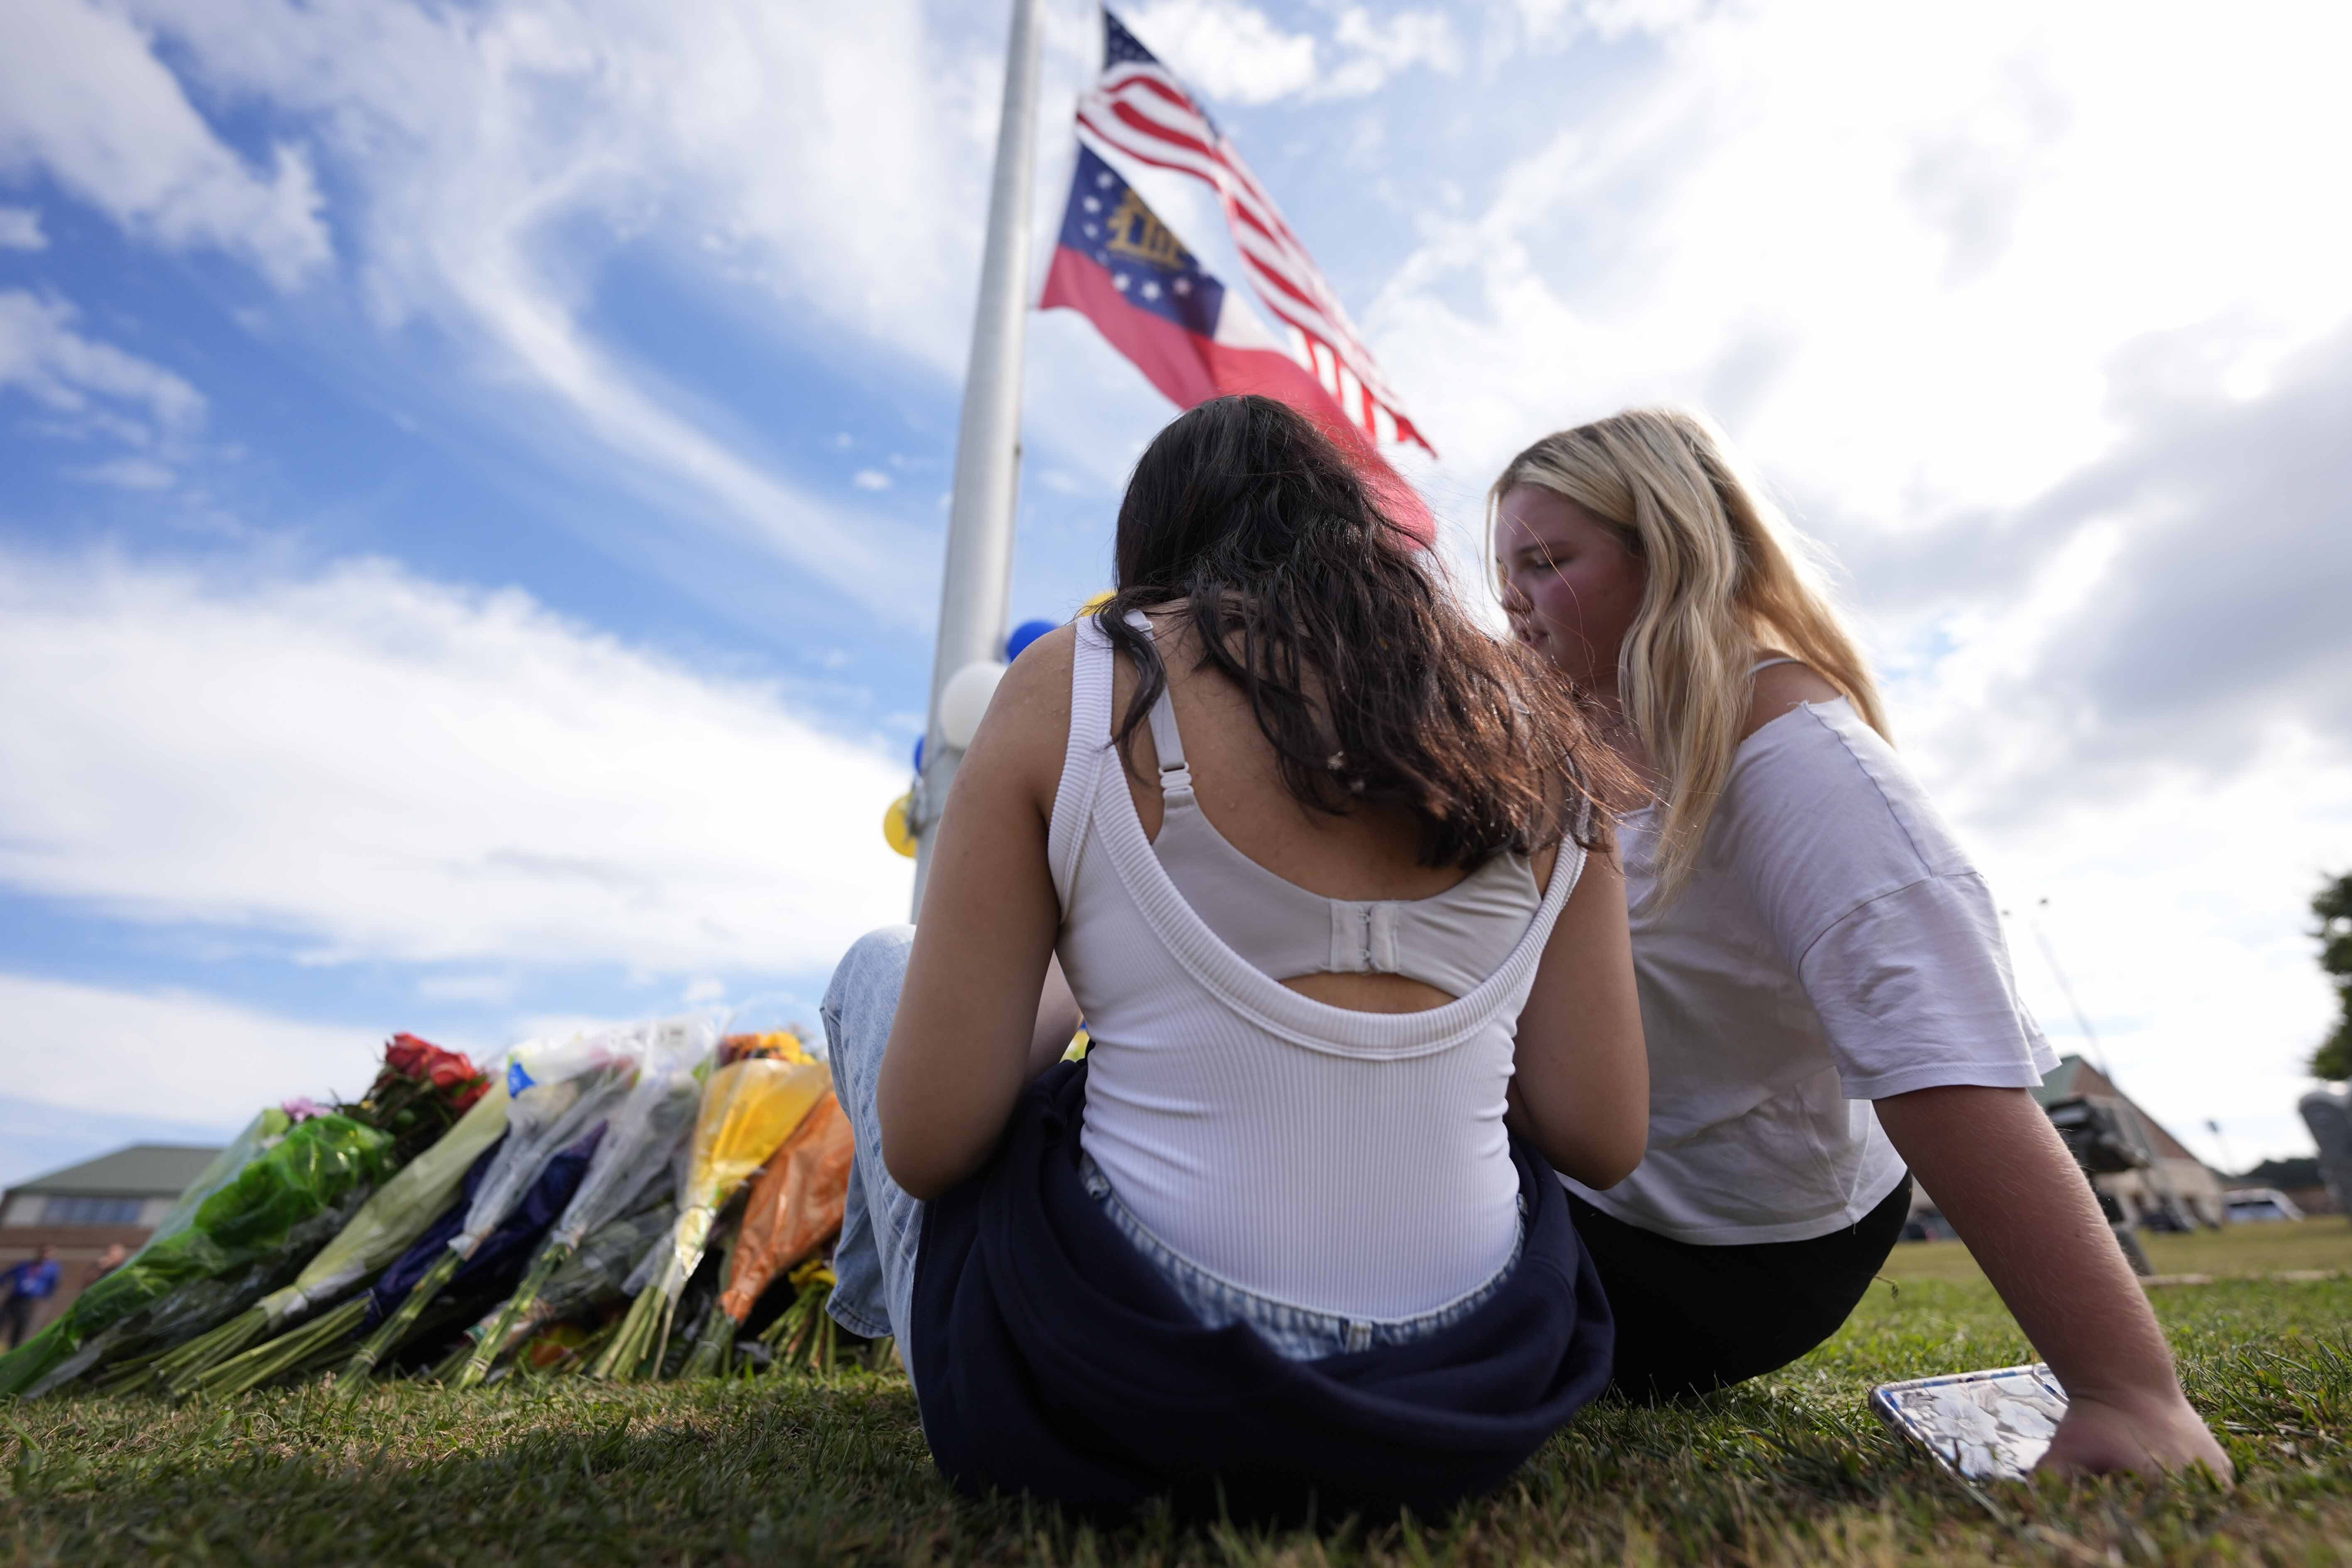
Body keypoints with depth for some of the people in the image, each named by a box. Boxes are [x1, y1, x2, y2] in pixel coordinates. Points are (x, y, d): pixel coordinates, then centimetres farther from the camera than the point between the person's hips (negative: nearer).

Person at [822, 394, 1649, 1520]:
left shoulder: (1071, 686, -9)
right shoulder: (1532, 732, 2)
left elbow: (927, 1143, -10)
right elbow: (1603, 1140, 1)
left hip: (1124, 1399, -3)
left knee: (876, 969, 20)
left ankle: (877, 1310, 48)